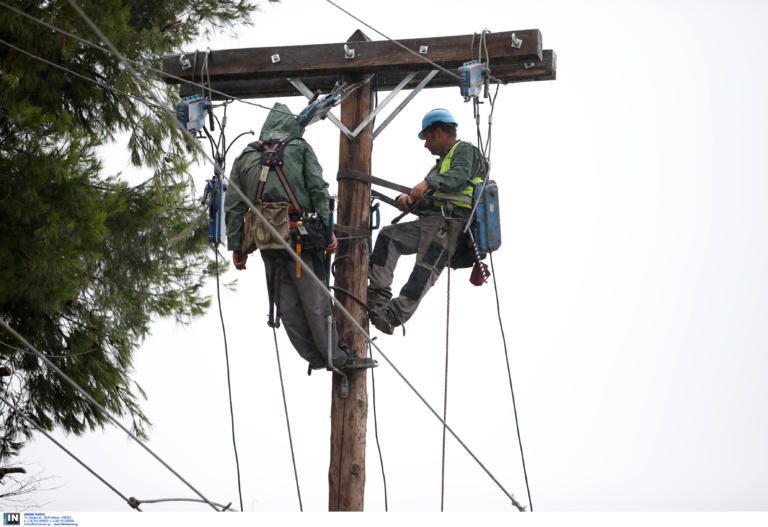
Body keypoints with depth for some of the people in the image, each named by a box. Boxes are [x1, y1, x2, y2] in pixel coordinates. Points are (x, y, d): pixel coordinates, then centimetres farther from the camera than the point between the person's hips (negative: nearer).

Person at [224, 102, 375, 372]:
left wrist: (236, 246, 15)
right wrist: (329, 229, -4)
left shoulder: (244, 158, 16)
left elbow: (233, 206, 12)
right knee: (316, 299, -5)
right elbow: (319, 190, -3)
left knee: (287, 303, 6)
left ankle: (315, 356, 7)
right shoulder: (300, 149, 7)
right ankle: (340, 357, -5)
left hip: (264, 239, 3)